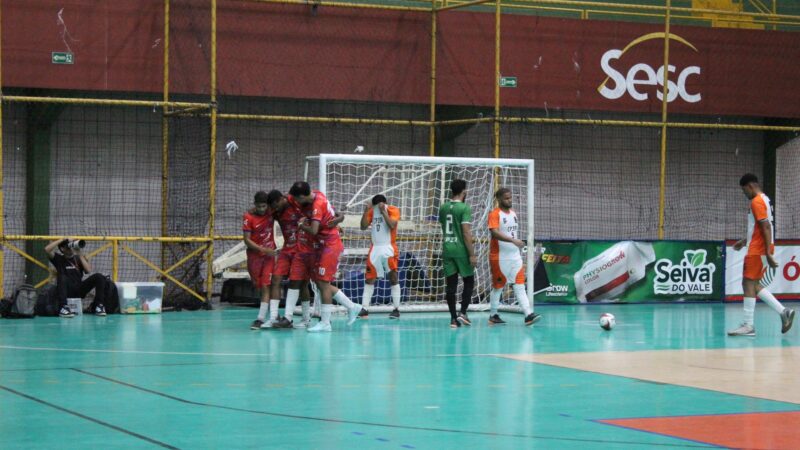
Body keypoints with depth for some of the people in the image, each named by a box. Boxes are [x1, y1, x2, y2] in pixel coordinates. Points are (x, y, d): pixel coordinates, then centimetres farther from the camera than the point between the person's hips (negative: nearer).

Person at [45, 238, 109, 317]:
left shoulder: (79, 258, 18)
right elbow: (47, 249, -7)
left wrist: (80, 255, -2)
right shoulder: (59, 258, 11)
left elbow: (88, 270, 0)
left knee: (99, 277, -16)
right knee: (62, 278, -36)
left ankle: (98, 306, -20)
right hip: (66, 291, -3)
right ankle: (63, 307, -44)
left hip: (79, 290, 3)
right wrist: (61, 240, -2)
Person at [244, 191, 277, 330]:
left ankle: (261, 318, -15)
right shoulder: (248, 217, -13)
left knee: (266, 286, -11)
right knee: (259, 286, 8)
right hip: (254, 254, 0)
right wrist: (263, 249, -24)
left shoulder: (271, 211, -6)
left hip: (269, 253, 0)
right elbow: (247, 240, -13)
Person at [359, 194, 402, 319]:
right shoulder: (372, 211, 8)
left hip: (389, 248, -5)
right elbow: (363, 226, 3)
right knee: (369, 278, 2)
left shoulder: (393, 210, -5)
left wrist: (383, 211, -20)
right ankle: (364, 309, 3)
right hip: (375, 248, 5)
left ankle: (396, 309, -4)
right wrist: (366, 211, -8)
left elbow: (392, 225, -19)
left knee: (393, 277, -6)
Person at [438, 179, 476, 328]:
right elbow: (466, 233, -16)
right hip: (461, 250, -5)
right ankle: (462, 313, -3)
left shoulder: (443, 208, 8)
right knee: (469, 281, 9)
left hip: (447, 250, 5)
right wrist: (472, 254, -14)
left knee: (450, 284, 5)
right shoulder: (465, 208, -11)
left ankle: (453, 318, 5)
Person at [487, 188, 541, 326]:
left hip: (515, 256, 6)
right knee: (498, 286, 3)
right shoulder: (495, 214, -10)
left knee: (520, 285, -3)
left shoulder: (513, 213, 14)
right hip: (499, 257, -6)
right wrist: (513, 240, -33)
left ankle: (529, 315, -11)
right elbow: (495, 233, -24)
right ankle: (493, 315, 16)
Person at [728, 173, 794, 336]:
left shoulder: (757, 202, -14)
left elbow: (766, 227, -21)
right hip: (759, 248, 10)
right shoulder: (764, 199, 18)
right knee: (753, 284, 12)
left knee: (749, 283, -7)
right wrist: (744, 242, 28)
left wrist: (768, 253, -24)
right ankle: (783, 311, 9)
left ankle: (748, 325, -7)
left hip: (758, 250, -10)